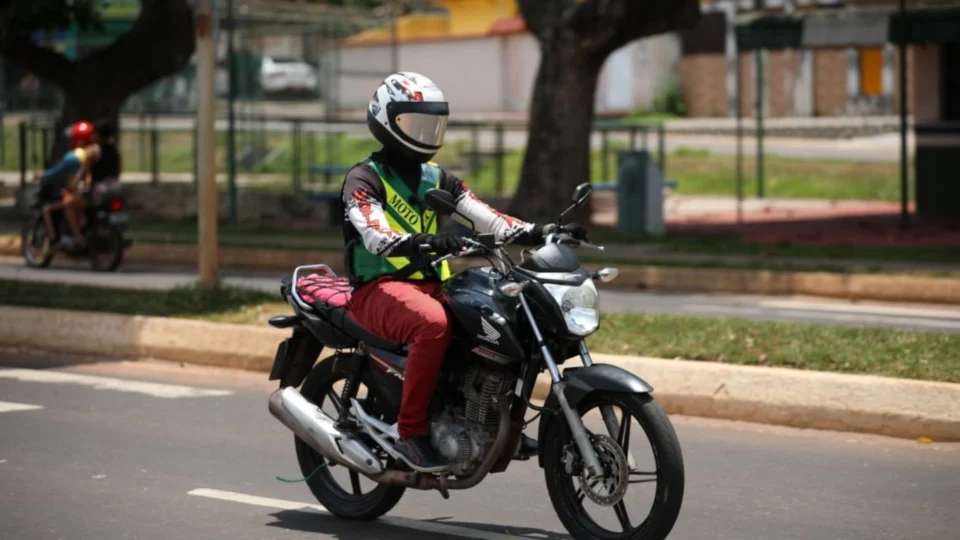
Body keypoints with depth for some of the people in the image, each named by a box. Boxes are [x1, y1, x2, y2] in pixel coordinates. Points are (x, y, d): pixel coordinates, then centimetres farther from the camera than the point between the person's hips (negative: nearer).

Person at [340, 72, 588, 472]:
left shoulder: (438, 179, 18)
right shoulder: (364, 179, -4)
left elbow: (486, 218, 5)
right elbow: (375, 236, -22)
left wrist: (539, 233, -12)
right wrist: (423, 242, -42)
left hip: (433, 285, 7)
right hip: (380, 288, -7)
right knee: (433, 323, -38)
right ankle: (412, 431, -29)